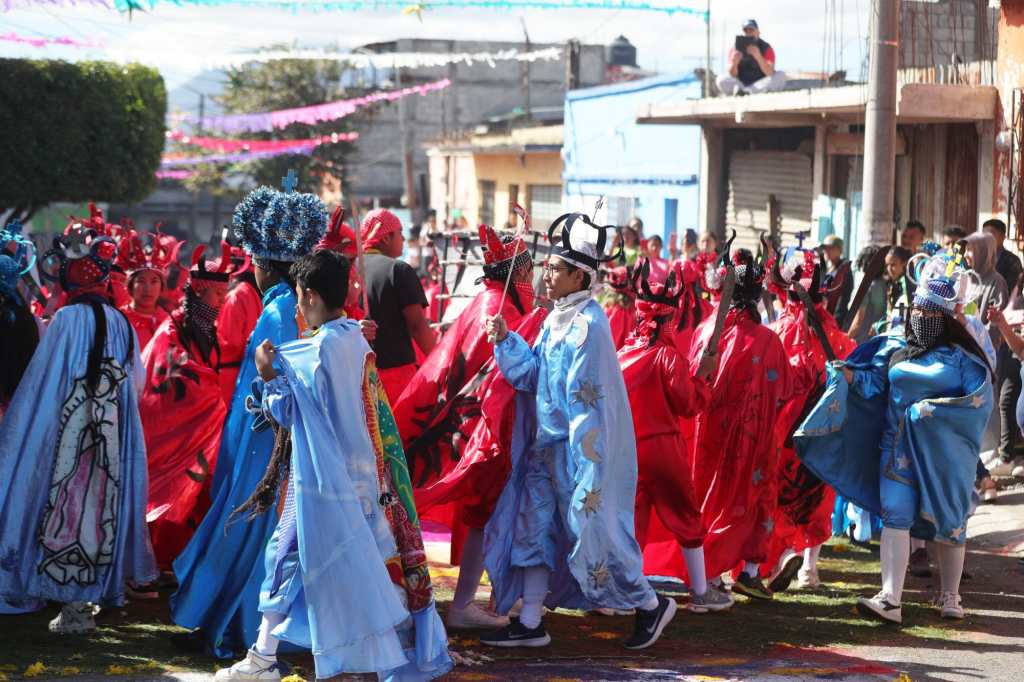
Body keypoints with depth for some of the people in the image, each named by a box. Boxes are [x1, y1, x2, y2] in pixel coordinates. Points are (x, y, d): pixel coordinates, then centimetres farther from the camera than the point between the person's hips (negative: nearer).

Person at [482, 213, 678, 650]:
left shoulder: (586, 324, -18)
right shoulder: (558, 318, 9)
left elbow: (586, 397, -20)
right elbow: (530, 372, 10)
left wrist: (585, 465, -21)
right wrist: (506, 340, -5)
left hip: (580, 446, -9)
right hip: (547, 444, 9)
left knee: (590, 526, -1)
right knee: (533, 526, 9)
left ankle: (651, 605, 16)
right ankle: (530, 625, 15)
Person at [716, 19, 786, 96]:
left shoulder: (766, 48, -4)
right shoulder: (735, 49, 0)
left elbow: (770, 73, -21)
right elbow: (732, 76, -8)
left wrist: (758, 57, -38)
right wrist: (734, 63, -31)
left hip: (762, 85, 0)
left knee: (781, 76, -27)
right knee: (721, 80, -21)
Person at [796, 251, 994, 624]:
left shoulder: (961, 356, -3)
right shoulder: (894, 349, 9)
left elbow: (980, 398, -10)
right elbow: (875, 383, 6)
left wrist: (935, 410, -19)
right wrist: (850, 376, -14)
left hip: (944, 450, -2)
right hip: (899, 446, 2)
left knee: (948, 523, 7)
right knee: (895, 515, -9)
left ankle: (950, 597, 24)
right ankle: (890, 600, -13)